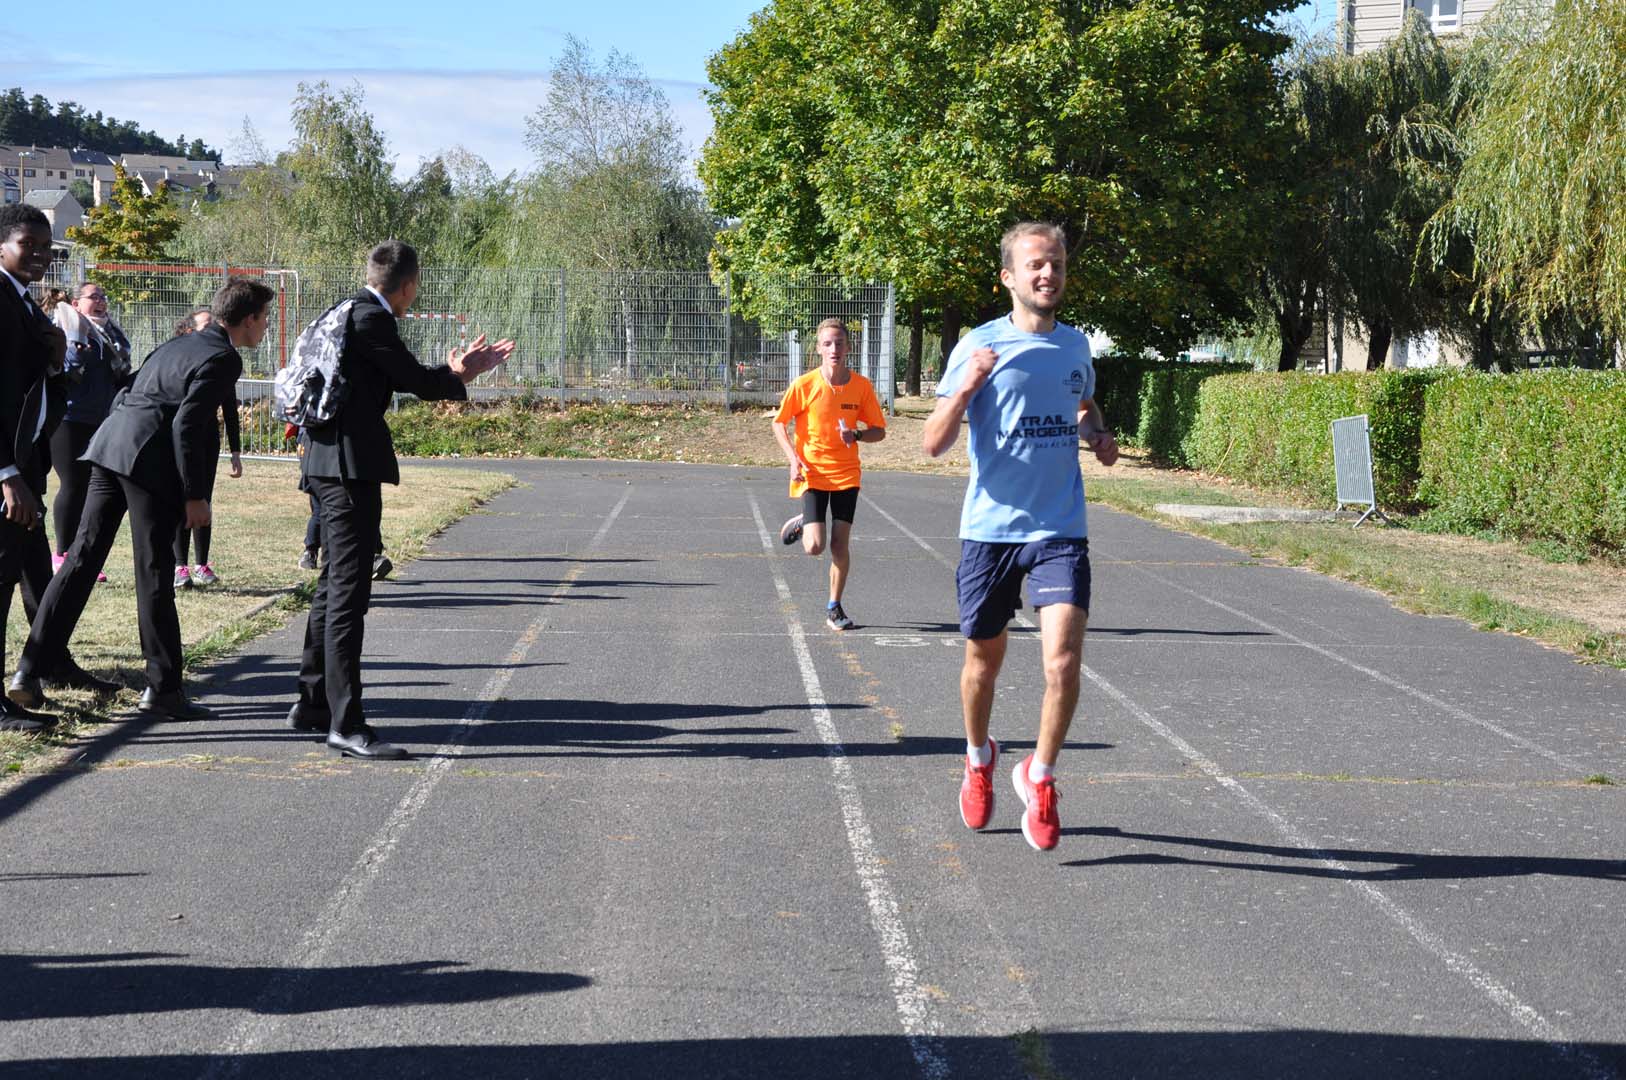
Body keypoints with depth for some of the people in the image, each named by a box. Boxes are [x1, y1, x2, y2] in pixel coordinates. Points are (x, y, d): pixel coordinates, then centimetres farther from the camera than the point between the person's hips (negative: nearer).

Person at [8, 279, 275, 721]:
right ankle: (163, 689, 7)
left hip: (111, 450, 8)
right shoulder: (222, 358, -6)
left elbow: (127, 396, 24)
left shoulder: (180, 344, 22)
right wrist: (194, 496, -14)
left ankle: (29, 671, 6)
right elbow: (187, 424, -16)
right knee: (153, 574, -1)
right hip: (151, 458, -8)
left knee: (82, 557, 8)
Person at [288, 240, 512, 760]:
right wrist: (461, 376, 10)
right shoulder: (372, 318, -14)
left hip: (331, 463, 11)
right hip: (350, 463, -11)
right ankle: (346, 722, -13)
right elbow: (414, 379, -8)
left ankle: (312, 702, 29)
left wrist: (453, 371, 20)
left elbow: (399, 379, 19)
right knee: (349, 591, -12)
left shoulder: (352, 313, 16)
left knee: (334, 584, 20)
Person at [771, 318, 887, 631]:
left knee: (841, 543, 1)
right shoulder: (804, 385, -10)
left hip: (846, 474, 2)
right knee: (815, 547, -12)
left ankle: (834, 608, 16)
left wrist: (857, 435, -18)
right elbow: (779, 423, 1)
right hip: (812, 473, -2)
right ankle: (801, 524, 24)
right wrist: (794, 459, -12)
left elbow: (879, 430, 4)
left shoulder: (861, 386, -4)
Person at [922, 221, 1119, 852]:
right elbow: (934, 444, -7)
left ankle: (1039, 777, 9)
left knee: (1063, 661, -14)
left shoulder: (1076, 346, 7)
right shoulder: (979, 346, -5)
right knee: (984, 659, 13)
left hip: (1060, 529, 2)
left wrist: (1098, 435, 8)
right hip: (989, 528, -2)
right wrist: (967, 387, -23)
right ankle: (979, 758, 42)